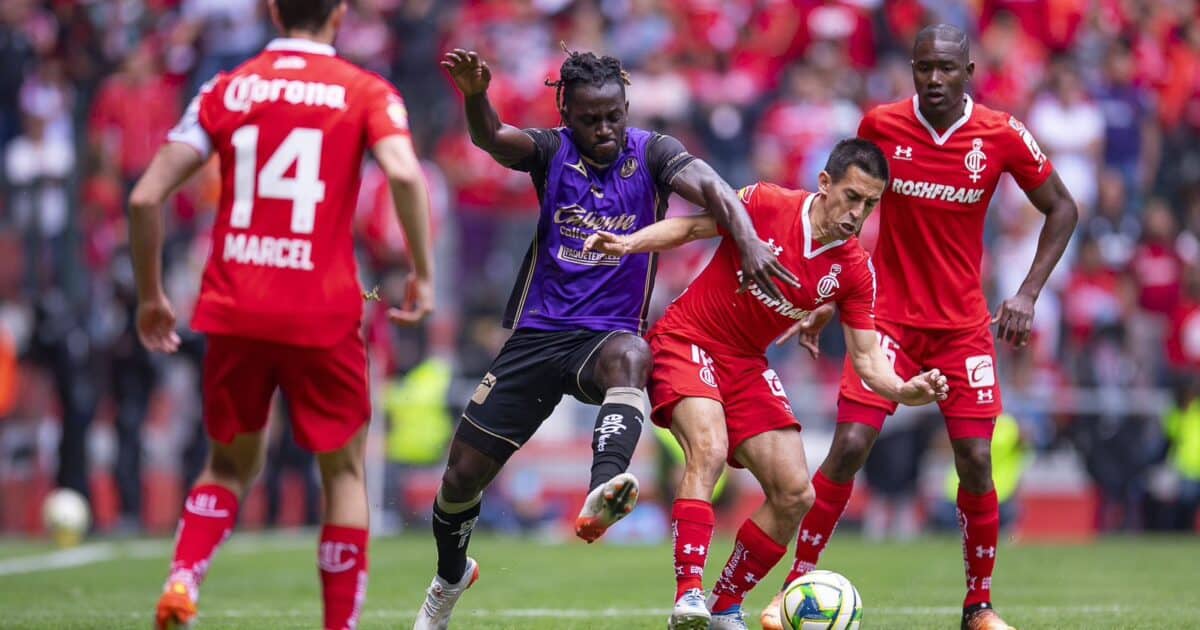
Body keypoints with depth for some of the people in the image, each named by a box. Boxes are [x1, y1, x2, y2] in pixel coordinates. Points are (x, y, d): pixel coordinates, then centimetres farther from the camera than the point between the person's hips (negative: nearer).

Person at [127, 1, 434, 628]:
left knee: (230, 464, 19)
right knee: (344, 471, 13)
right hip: (323, 316, -2)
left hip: (232, 311, 2)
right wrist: (423, 273, -9)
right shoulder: (366, 92, 2)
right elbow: (404, 173, -18)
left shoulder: (226, 90, 9)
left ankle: (182, 579, -5)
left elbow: (146, 197, 2)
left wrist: (150, 294, 13)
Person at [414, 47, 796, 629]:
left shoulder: (649, 154, -4)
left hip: (607, 334, -2)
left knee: (630, 356, -40)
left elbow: (707, 185, -23)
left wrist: (747, 240, -43)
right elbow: (493, 140, -22)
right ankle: (450, 578, 35)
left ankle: (602, 494, -62)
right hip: (536, 334, 2)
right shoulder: (553, 151, -2)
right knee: (463, 473, 4)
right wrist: (475, 96, -45)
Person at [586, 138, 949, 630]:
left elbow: (867, 358, -5)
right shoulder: (766, 205, -16)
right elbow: (688, 227, -4)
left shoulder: (854, 271, -5)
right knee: (709, 448, -32)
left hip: (746, 366, 6)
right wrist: (628, 243, -20)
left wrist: (905, 391, -25)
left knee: (795, 494, -4)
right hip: (686, 343, -5)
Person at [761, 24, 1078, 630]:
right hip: (889, 315, 0)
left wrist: (1027, 293, -4)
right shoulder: (880, 125, -6)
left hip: (965, 324, 0)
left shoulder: (1003, 137, -7)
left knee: (975, 460, -6)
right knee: (849, 445, -12)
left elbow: (1061, 209, 6)